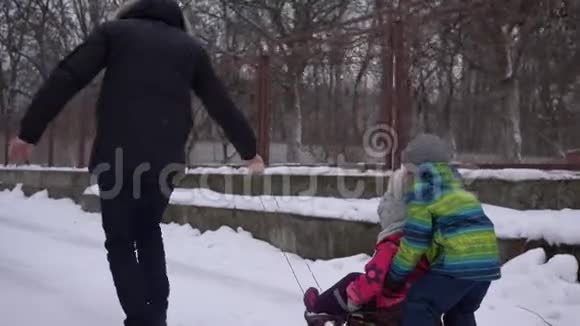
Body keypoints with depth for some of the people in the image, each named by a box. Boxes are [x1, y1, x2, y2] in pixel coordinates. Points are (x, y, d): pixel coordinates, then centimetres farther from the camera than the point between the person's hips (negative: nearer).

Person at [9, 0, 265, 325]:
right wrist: (249, 150, 31)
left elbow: (66, 80, 0)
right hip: (164, 159, 3)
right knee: (149, 233, 24)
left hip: (117, 157, -3)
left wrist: (30, 132, 2)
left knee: (120, 241, 10)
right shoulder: (191, 47, 16)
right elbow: (223, 105, 19)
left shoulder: (115, 31, 10)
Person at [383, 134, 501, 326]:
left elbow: (416, 238, -3)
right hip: (487, 260, 8)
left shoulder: (422, 189, 0)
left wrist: (396, 275, 5)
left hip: (459, 261, -8)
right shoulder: (456, 188, 26)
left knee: (419, 307, -1)